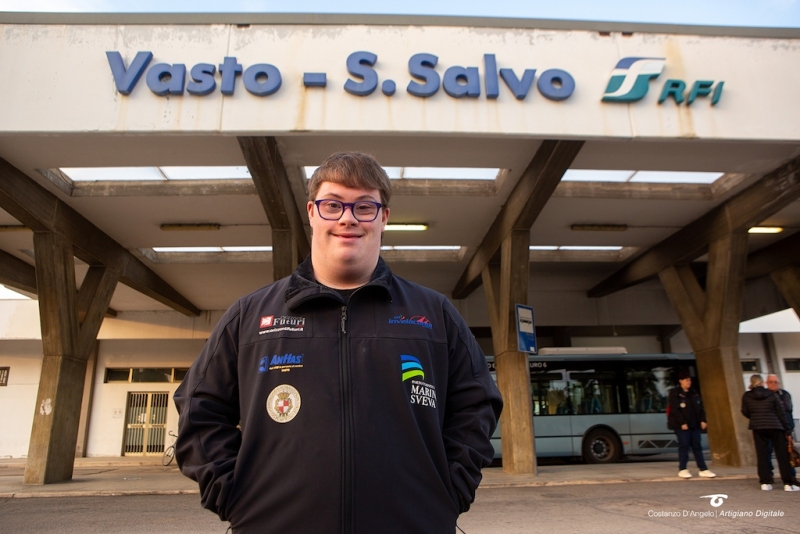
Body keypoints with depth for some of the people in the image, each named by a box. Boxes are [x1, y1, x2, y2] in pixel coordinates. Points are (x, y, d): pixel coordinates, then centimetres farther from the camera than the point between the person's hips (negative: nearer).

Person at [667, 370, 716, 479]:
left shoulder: (694, 393, 15)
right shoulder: (675, 393, -6)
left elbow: (700, 408, 14)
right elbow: (675, 410, -13)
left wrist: (702, 420, 2)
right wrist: (682, 423, -18)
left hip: (694, 424, 6)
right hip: (681, 425, -6)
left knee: (697, 446, 7)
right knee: (684, 446, -3)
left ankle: (703, 470, 10)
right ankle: (683, 470, 5)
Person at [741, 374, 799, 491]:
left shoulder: (746, 396, 1)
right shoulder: (771, 394, 0)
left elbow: (745, 412, 4)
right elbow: (781, 412, 1)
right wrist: (787, 429, 5)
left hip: (758, 428, 1)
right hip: (775, 426, -1)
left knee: (762, 455, 5)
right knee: (782, 454, 5)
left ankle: (765, 482, 4)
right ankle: (788, 483, 4)